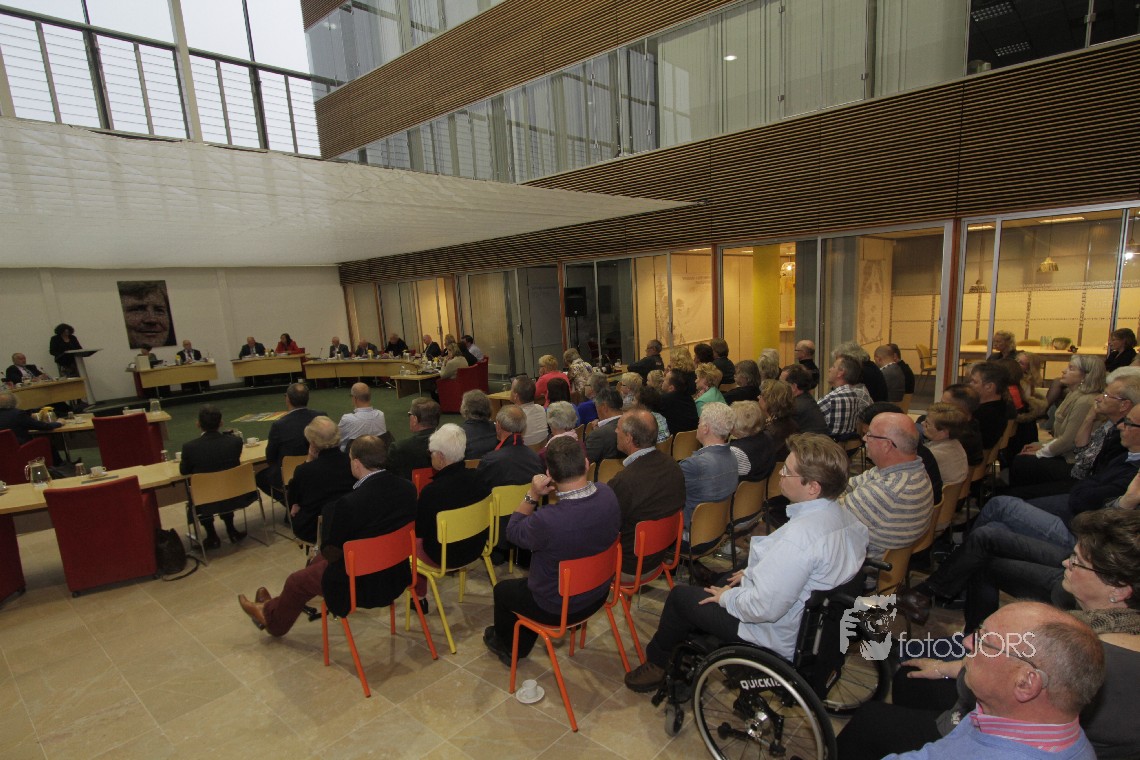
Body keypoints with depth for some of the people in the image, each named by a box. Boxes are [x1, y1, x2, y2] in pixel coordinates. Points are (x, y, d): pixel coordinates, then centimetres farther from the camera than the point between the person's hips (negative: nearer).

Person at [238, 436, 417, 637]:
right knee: (319, 561, 28)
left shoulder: (349, 503, -30)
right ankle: (277, 607, 51)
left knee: (297, 581, 20)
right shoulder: (408, 488, -12)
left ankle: (272, 617, 52)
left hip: (364, 584, -7)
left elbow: (330, 550, -14)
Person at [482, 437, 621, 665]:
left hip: (558, 609, -6)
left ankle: (505, 645, 54)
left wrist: (532, 496, -20)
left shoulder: (546, 520, -40)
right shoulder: (607, 494, -21)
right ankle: (521, 647, 54)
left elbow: (513, 532, -17)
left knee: (502, 589, 25)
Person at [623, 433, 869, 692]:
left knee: (679, 596, 7)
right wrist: (754, 572, 9)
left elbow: (765, 608, -32)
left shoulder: (799, 535, -36)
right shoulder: (845, 517, -6)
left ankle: (656, 663, 33)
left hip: (781, 638, -9)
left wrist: (727, 597, -14)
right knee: (726, 579, 28)